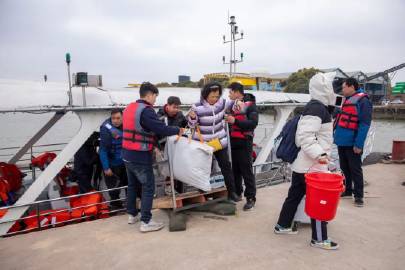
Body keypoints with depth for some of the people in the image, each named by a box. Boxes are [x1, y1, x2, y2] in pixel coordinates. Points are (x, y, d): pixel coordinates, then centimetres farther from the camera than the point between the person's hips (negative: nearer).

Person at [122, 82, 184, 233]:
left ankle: (132, 215, 32)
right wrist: (177, 130, -6)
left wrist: (153, 144, 14)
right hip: (140, 157, -9)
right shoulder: (146, 110, -18)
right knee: (148, 187, 0)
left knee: (132, 185, 20)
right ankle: (145, 222, 3)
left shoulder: (129, 108, 11)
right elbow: (161, 129, -23)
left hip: (127, 154, 9)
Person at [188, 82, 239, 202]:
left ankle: (231, 192, 17)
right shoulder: (197, 107, -17)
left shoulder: (222, 102, -9)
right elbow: (192, 125, -7)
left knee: (226, 165, 6)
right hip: (202, 142, -2)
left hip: (219, 140, 3)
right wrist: (192, 117, -28)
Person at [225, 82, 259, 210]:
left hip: (244, 143, -6)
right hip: (233, 141, 6)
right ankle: (237, 193, 28)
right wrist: (227, 118, 6)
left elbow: (253, 123, -20)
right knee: (235, 169, 14)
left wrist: (235, 121, -25)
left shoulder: (250, 105, -7)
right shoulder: (232, 104, 12)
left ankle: (251, 198, 7)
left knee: (247, 171, -2)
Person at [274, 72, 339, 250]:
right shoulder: (317, 108, -17)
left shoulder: (316, 107, 15)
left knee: (295, 195, 18)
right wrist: (319, 154, -28)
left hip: (302, 163, 10)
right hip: (312, 166, -10)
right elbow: (305, 136, -26)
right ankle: (319, 239, 14)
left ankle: (282, 226, 31)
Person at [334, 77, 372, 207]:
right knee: (344, 168, 17)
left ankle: (358, 195, 12)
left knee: (355, 170, 2)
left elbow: (364, 124, -18)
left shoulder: (362, 101, -13)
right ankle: (347, 190, 30)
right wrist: (336, 136, 16)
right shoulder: (347, 100, 14)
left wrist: (359, 144, -21)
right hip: (342, 141, 8)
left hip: (352, 143, -8)